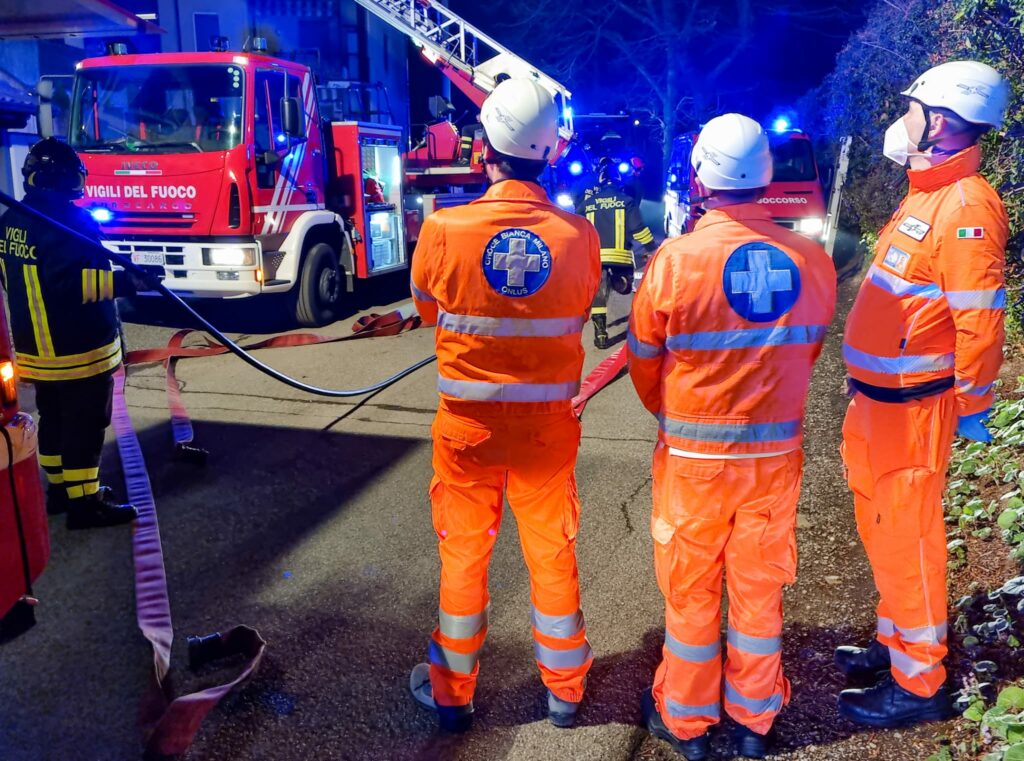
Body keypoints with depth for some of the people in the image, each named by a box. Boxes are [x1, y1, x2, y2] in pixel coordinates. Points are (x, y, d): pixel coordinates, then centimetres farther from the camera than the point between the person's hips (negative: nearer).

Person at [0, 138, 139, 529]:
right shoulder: (68, 219, -20)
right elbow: (69, 283, -29)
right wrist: (124, 281, -33)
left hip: (35, 347, 9)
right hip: (78, 349, -9)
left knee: (54, 420, 19)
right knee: (84, 426, -1)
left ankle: (61, 488, 31)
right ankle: (84, 502, 6)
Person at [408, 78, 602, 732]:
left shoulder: (445, 230, -16)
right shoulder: (579, 236, -12)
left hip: (468, 426, -1)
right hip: (548, 427, 1)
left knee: (464, 557, 16)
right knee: (553, 556, 18)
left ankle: (454, 691, 34)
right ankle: (565, 690, 36)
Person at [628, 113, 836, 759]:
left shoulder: (675, 260, -16)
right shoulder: (812, 261, -7)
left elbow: (645, 365, -5)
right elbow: (807, 352, 3)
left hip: (695, 459, -2)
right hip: (777, 453, 3)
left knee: (692, 591, 15)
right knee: (760, 589, 18)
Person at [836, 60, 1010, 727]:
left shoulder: (965, 205, -17)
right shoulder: (926, 197, 13)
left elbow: (979, 317, -19)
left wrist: (973, 407, -15)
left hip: (913, 406, -10)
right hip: (878, 398, 10)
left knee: (906, 535, 1)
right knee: (881, 525, 19)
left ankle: (919, 683, 17)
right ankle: (896, 642, 37)